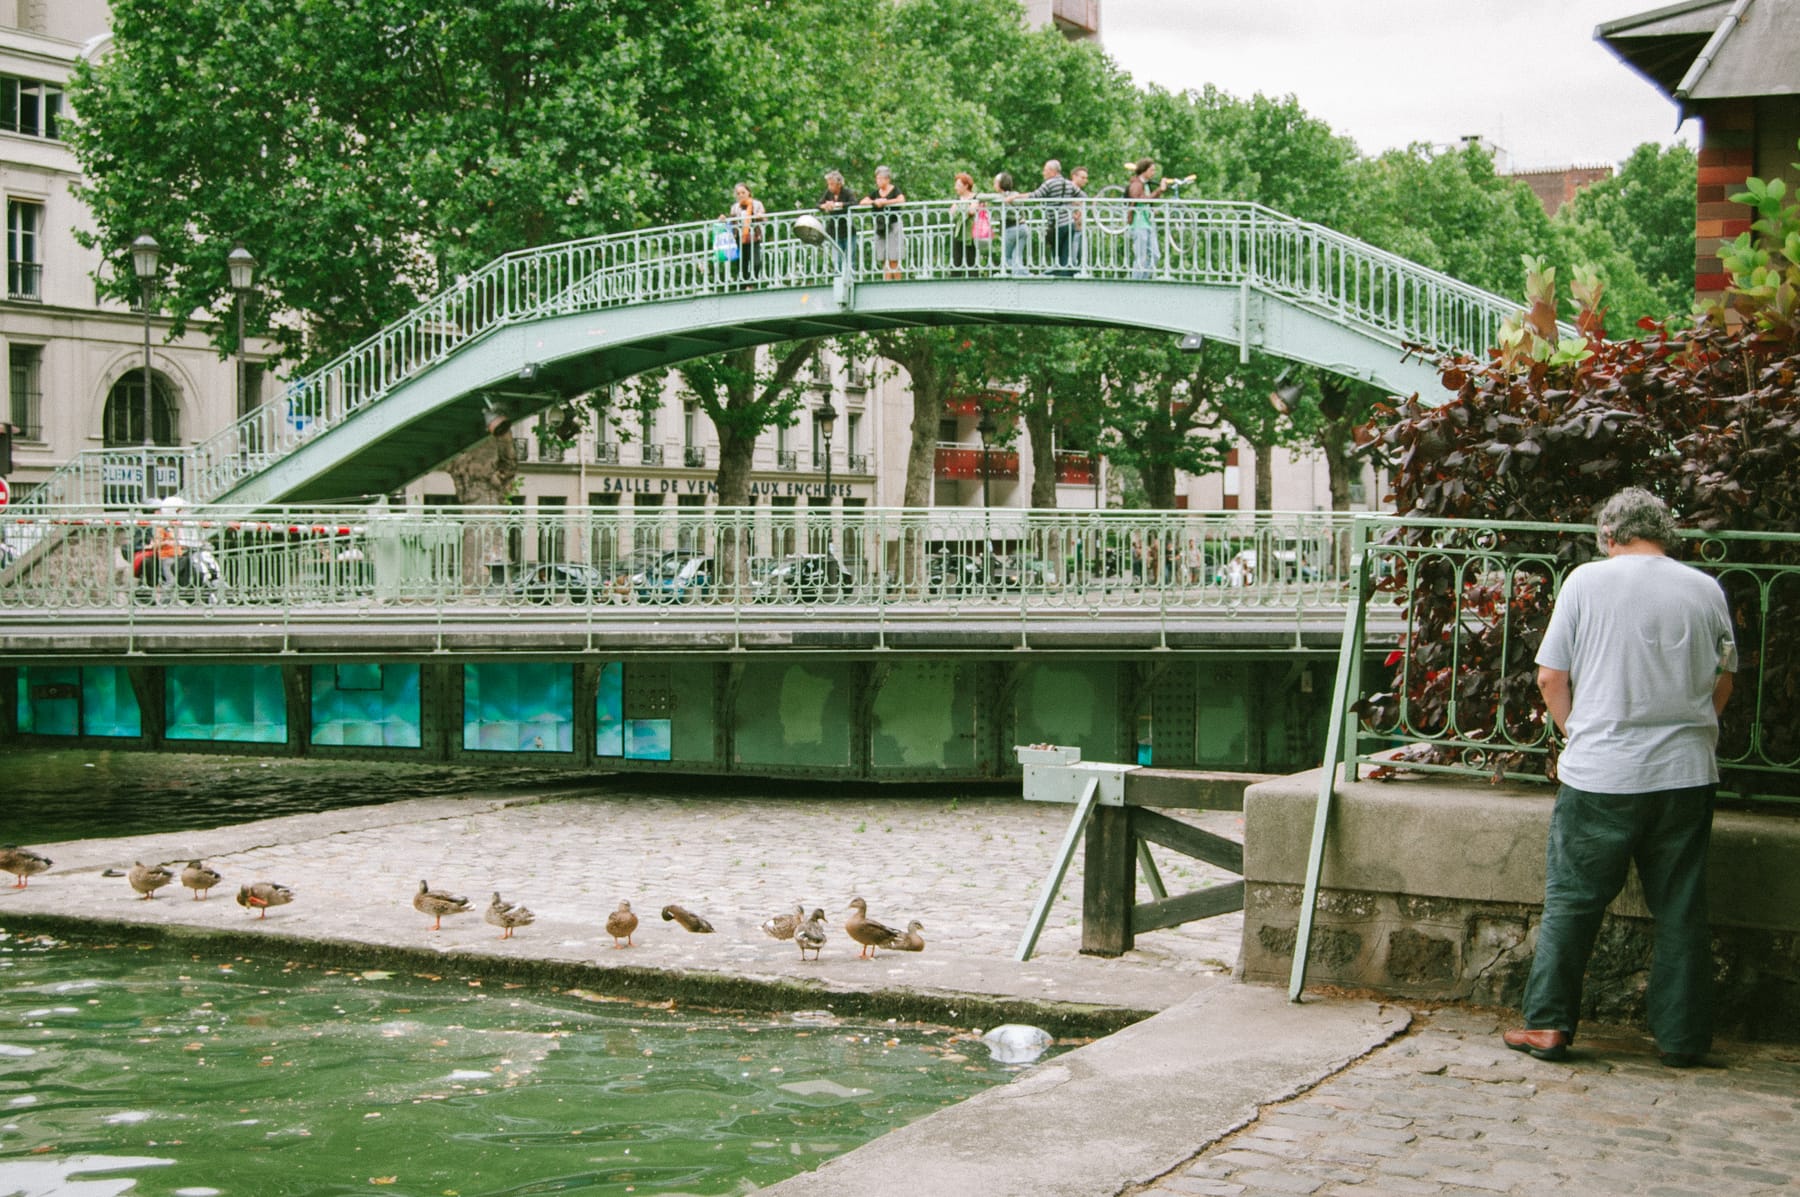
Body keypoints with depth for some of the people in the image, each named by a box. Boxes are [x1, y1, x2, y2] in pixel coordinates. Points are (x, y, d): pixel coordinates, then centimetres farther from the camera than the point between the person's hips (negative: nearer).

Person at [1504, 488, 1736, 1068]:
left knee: (1571, 900, 7)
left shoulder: (1587, 580, -2)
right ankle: (1682, 1036, 13)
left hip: (1599, 775, -2)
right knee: (1681, 910, 9)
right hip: (1687, 774, 2)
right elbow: (1722, 684, 13)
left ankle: (1548, 1023, 8)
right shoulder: (1705, 590, 4)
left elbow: (1550, 678, -1)